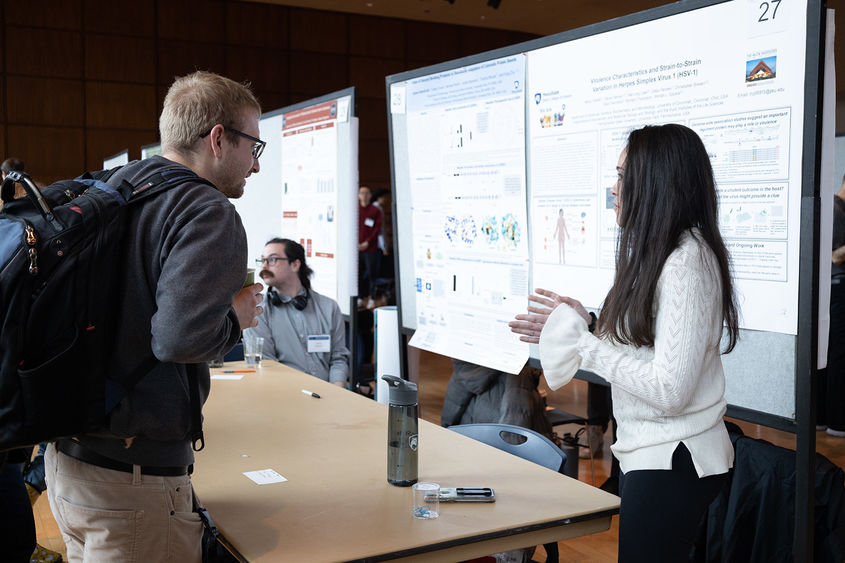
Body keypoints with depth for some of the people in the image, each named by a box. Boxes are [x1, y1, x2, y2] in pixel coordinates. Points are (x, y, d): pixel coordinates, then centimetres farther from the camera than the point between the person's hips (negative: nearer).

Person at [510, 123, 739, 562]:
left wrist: (581, 338, -19)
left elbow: (668, 390, -24)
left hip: (672, 463, -9)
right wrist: (577, 326, 4)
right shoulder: (657, 254, 9)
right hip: (648, 453, 9)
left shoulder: (687, 262, -21)